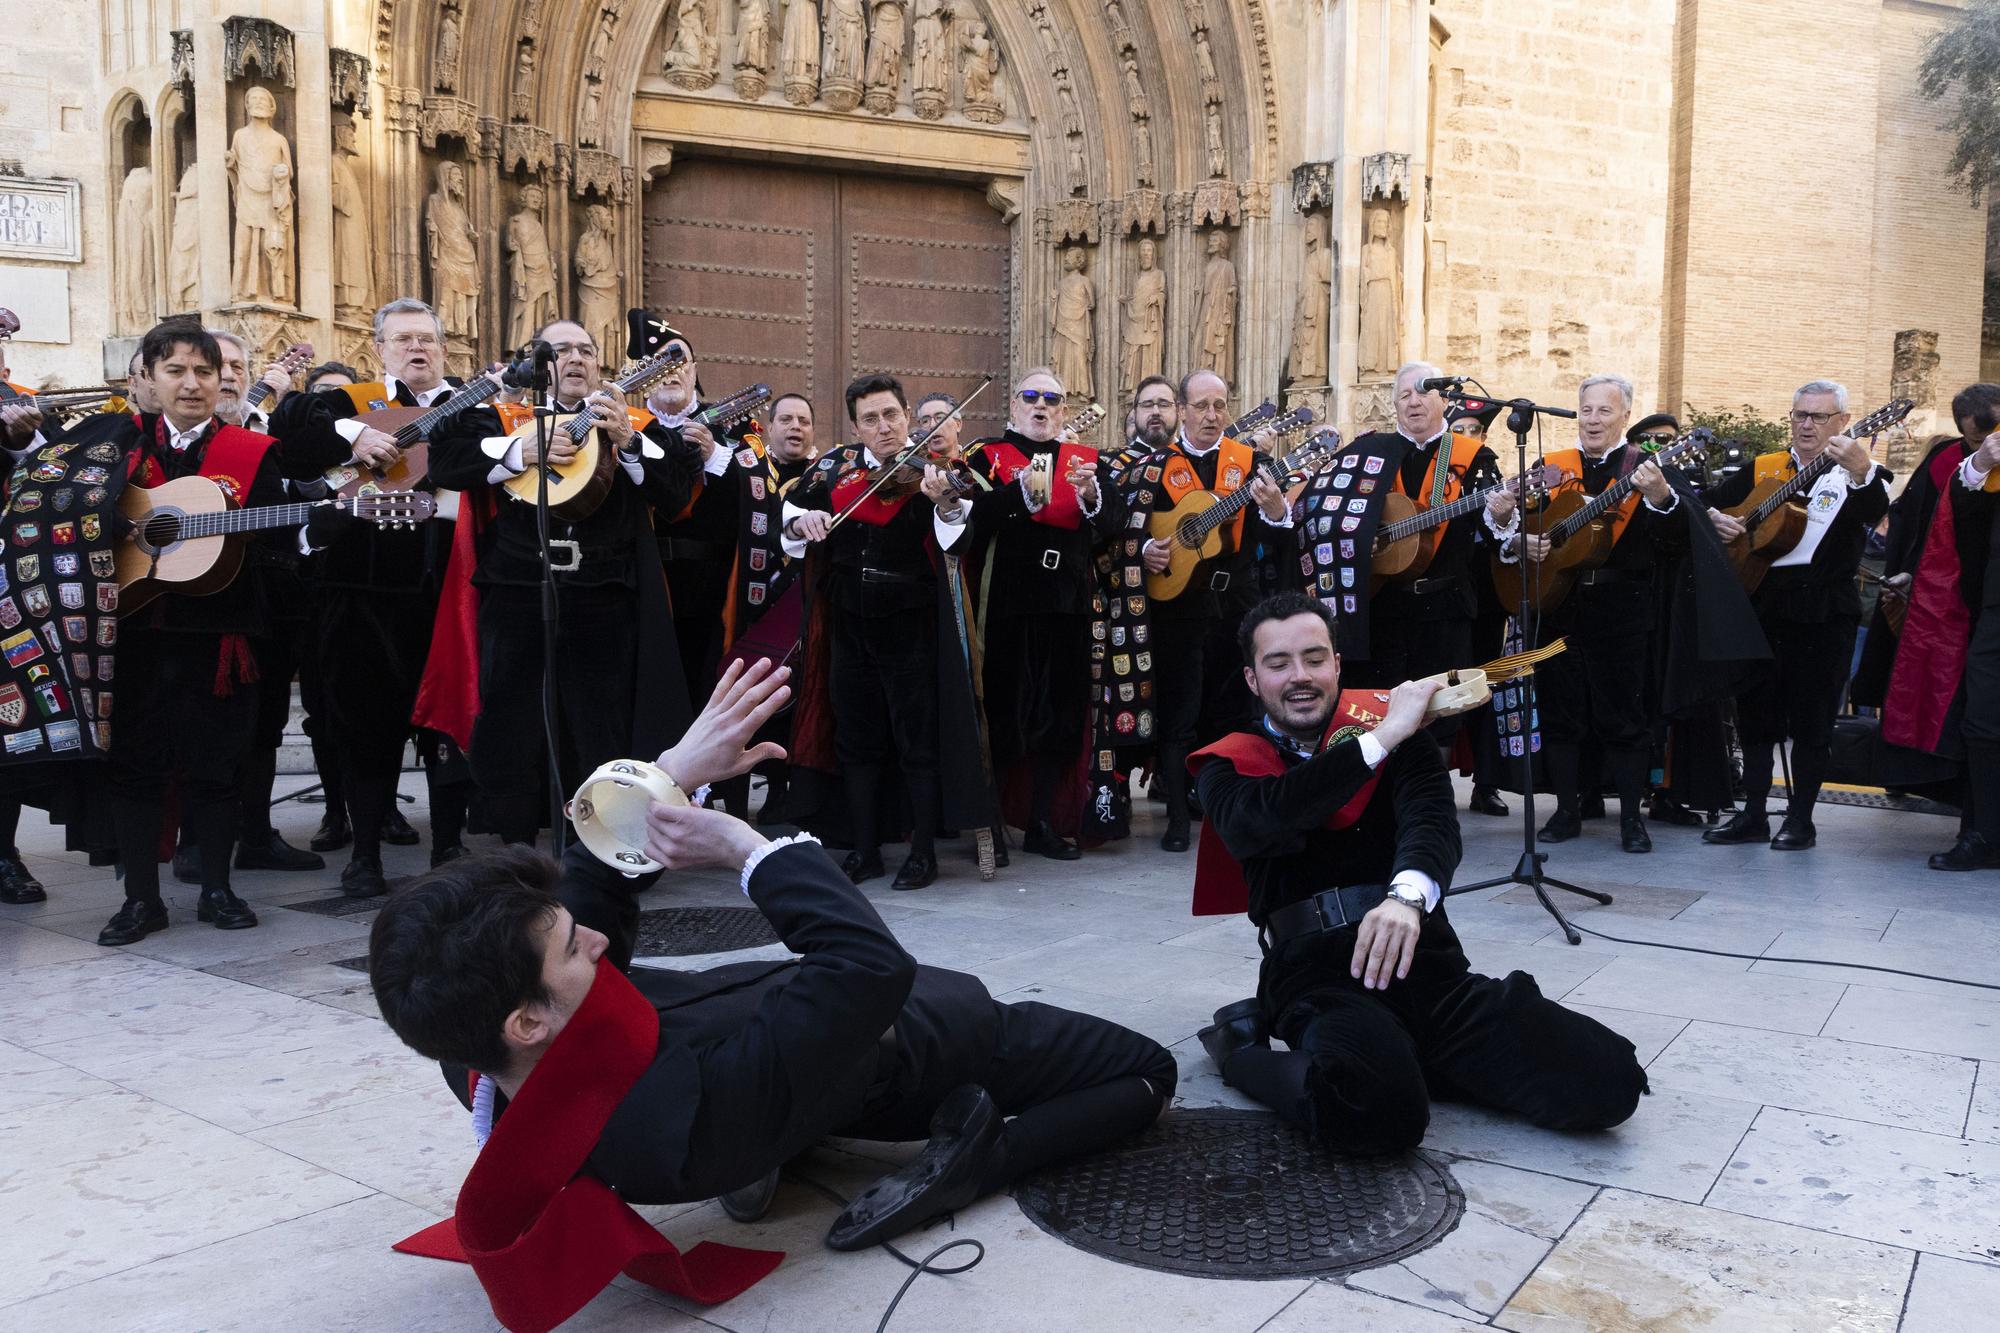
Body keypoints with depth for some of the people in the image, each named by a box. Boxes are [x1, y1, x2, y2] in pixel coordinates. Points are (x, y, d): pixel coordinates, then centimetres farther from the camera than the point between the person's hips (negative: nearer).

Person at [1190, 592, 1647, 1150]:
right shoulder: (1228, 766, 11)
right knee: (1377, 1110, -37)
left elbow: (1431, 819, -6)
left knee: (1608, 1079, -17)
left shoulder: (1394, 730, 14)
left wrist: (1408, 894, -30)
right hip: (1316, 973, -3)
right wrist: (1380, 738, -12)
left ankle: (1408, 1054, 4)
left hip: (1425, 959, 4)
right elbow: (1256, 822, -14)